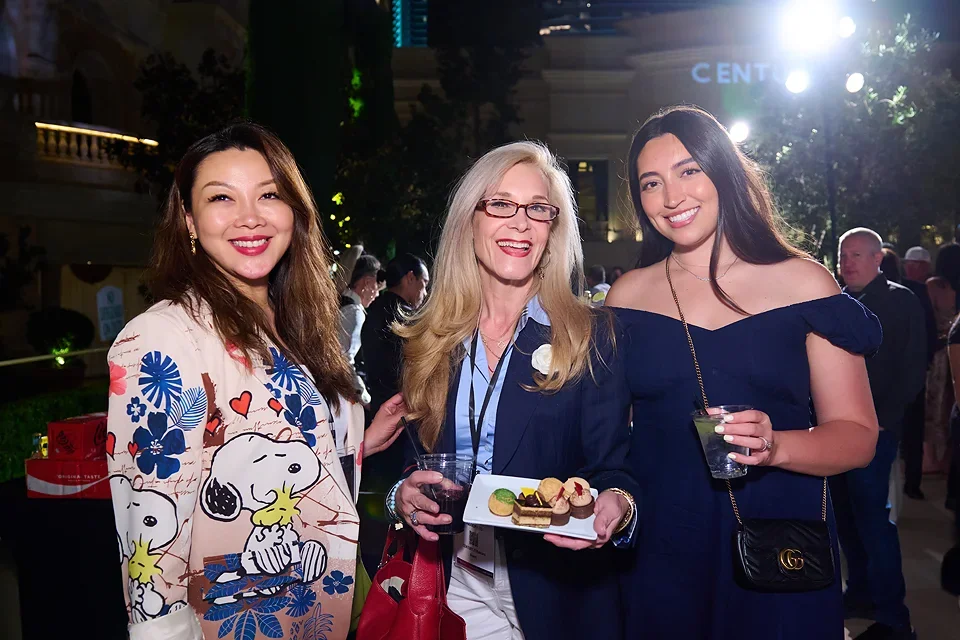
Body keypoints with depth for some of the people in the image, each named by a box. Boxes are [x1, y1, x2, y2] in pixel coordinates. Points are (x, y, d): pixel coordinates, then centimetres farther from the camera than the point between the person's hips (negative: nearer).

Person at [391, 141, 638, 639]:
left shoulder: (592, 337, -7)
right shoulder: (421, 342, 0)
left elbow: (611, 466, -8)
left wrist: (617, 504, -29)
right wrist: (401, 497, -16)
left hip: (556, 594, -1)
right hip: (451, 588, 2)